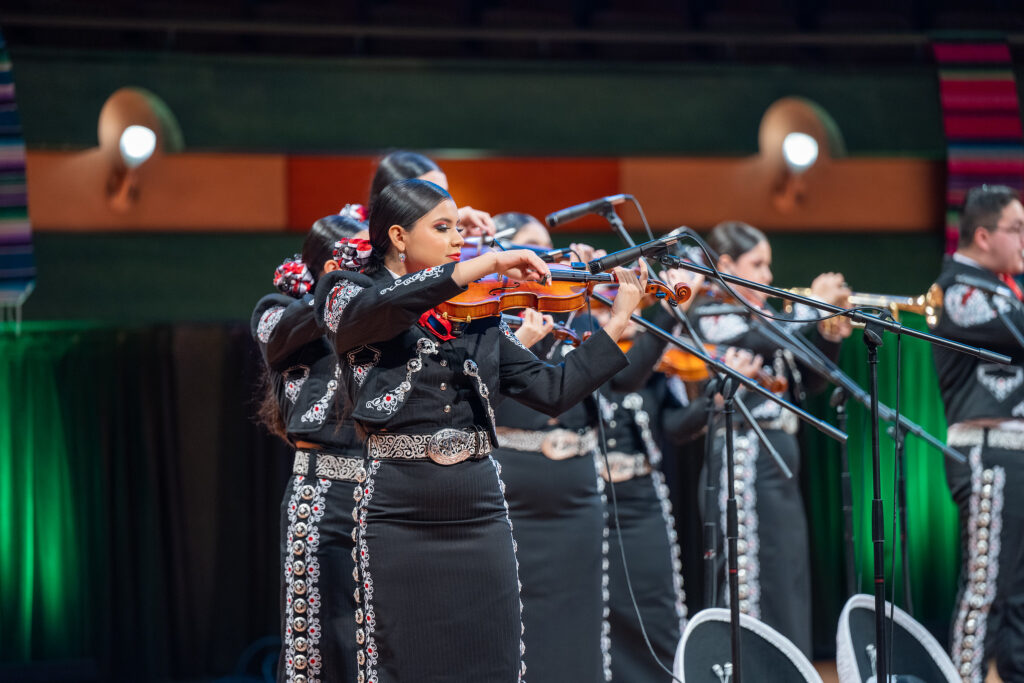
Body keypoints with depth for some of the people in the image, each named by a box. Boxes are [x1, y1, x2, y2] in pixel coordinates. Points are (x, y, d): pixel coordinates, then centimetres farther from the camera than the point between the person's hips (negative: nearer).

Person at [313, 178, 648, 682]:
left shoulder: (476, 318, 15)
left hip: (481, 513, 4)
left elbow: (554, 390, 10)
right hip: (400, 517, -4)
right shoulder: (347, 296, 3)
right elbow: (383, 306, -22)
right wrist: (489, 263, -23)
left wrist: (618, 320, 5)